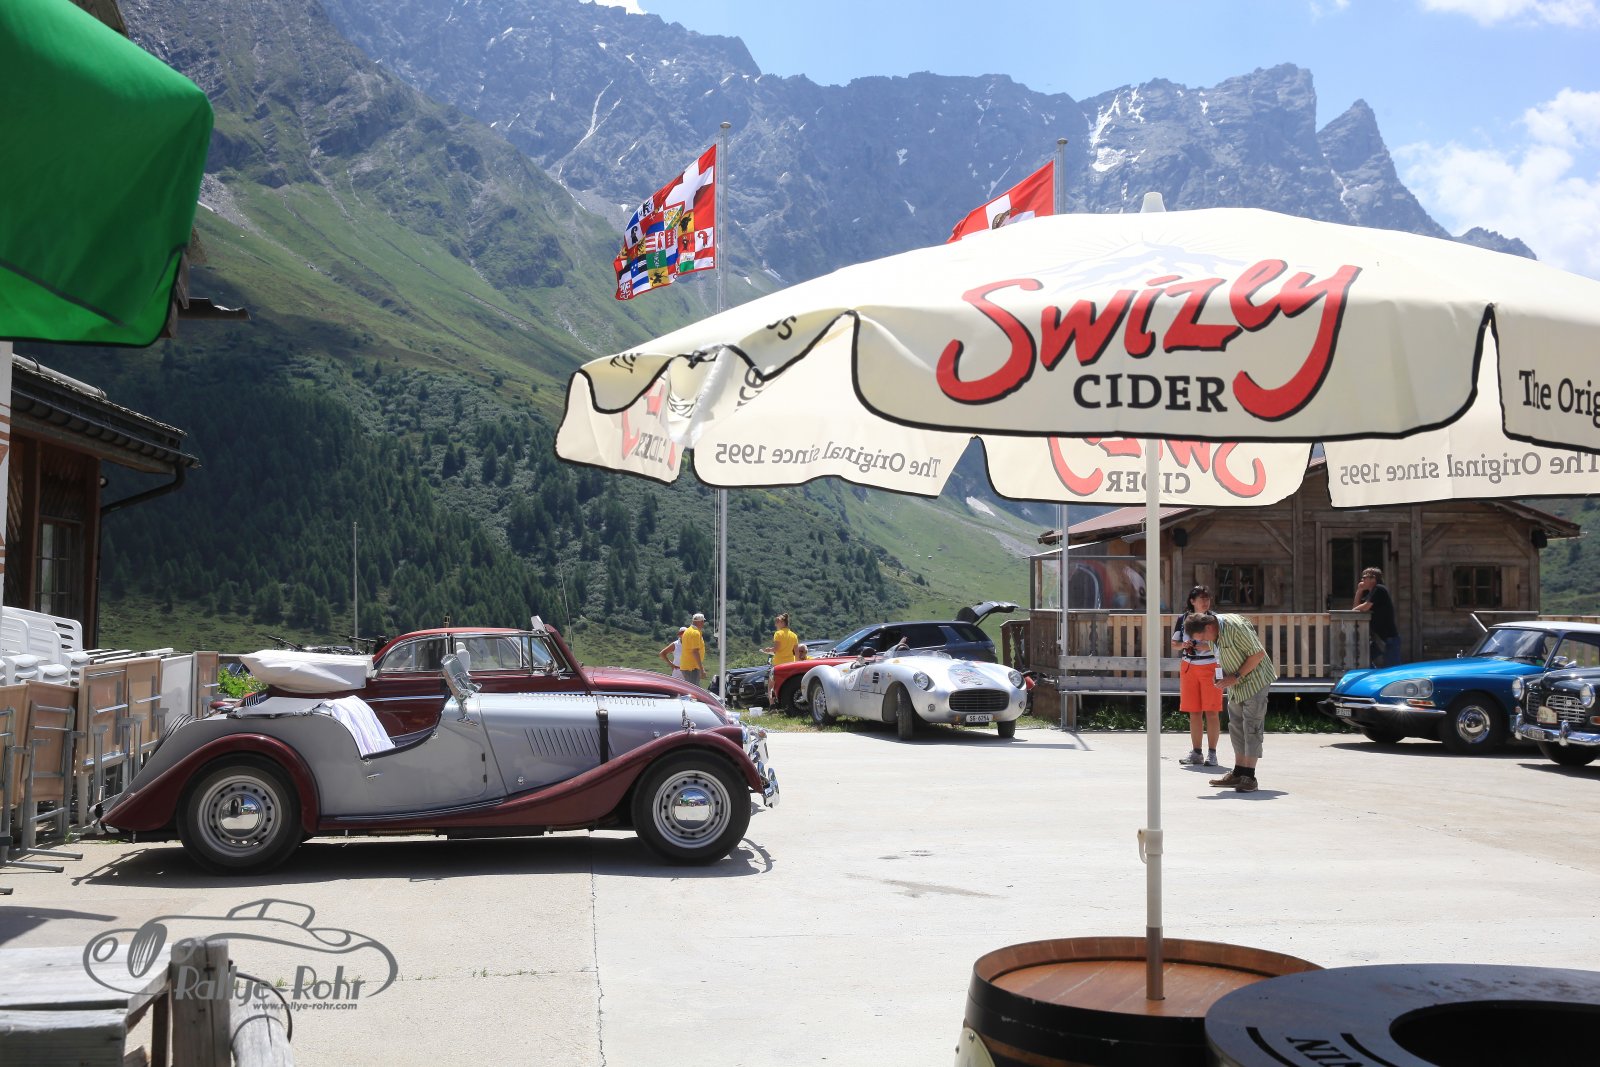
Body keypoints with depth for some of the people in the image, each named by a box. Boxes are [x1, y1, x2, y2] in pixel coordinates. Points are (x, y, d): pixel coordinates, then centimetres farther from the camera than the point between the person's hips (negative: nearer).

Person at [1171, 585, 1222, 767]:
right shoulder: (1183, 619, 6)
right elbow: (1174, 643, 12)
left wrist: (1209, 647, -20)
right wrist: (1183, 645, -9)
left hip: (1210, 667, -3)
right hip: (1188, 667, 3)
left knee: (1211, 712, -4)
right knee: (1194, 712, 7)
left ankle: (1212, 753, 2)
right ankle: (1196, 752, 14)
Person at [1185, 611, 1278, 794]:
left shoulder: (1235, 626, -26)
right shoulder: (1216, 632, 1)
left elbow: (1258, 654, -23)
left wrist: (1236, 677, -21)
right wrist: (1222, 665, -3)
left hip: (1255, 680, -9)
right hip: (1235, 685, 9)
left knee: (1252, 727, -9)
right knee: (1236, 727, 11)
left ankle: (1249, 777, -8)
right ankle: (1238, 773, 18)